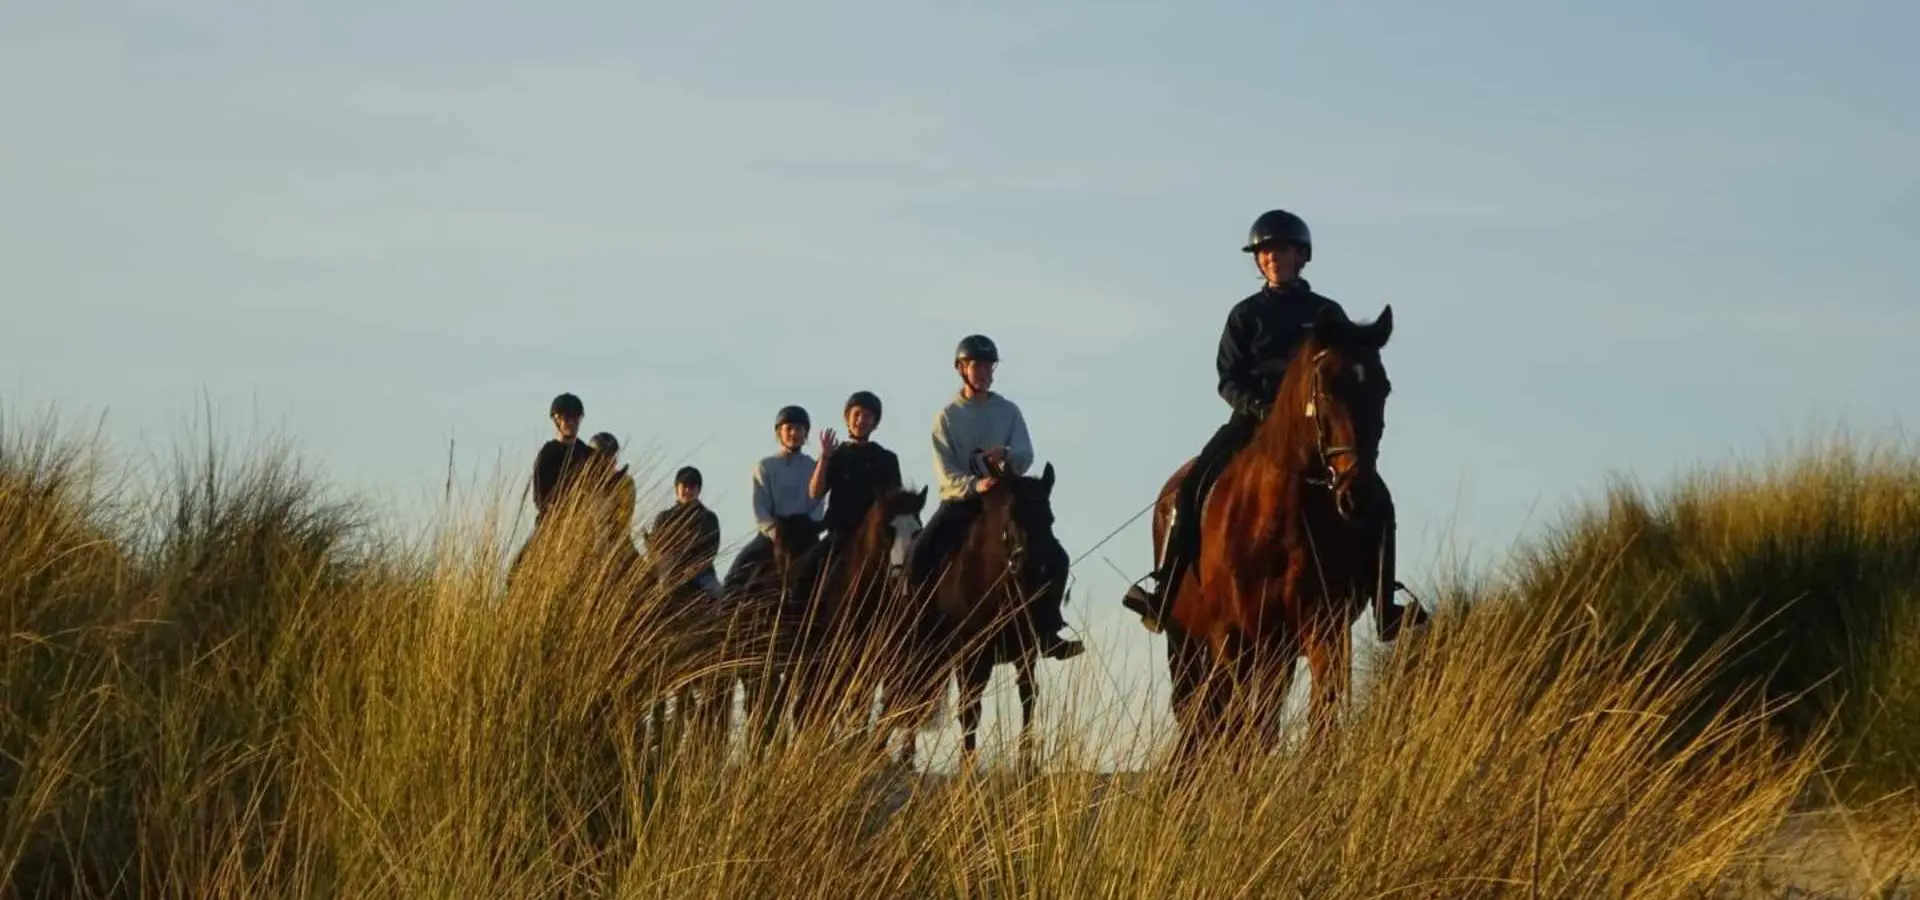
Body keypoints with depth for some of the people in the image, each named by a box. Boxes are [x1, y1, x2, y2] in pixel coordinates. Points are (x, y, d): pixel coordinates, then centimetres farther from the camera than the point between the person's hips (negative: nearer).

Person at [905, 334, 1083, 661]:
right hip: (961, 499, -2)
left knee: (1055, 557, -14)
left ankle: (1048, 633, -3)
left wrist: (1007, 455, -27)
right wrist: (974, 485, -28)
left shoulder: (1009, 411, 7)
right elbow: (945, 472, -8)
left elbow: (1026, 457, -3)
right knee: (919, 559, -25)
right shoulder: (947, 416, 1)